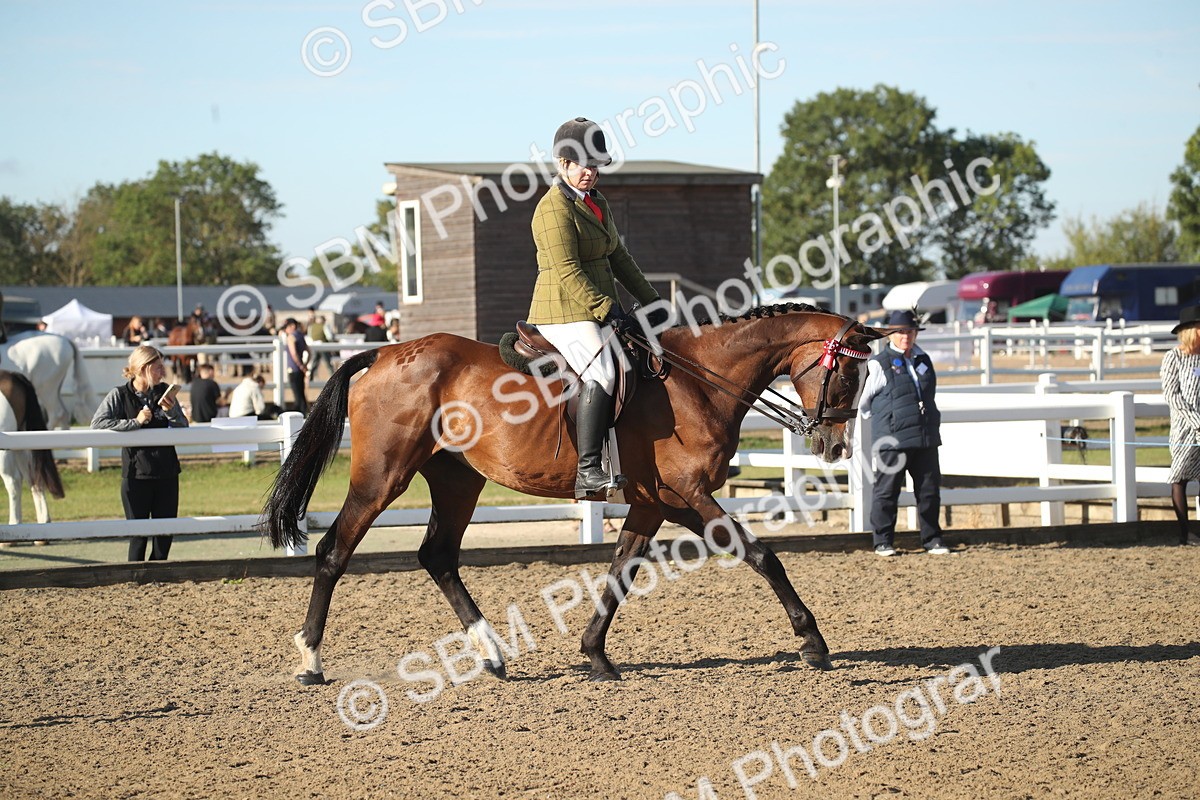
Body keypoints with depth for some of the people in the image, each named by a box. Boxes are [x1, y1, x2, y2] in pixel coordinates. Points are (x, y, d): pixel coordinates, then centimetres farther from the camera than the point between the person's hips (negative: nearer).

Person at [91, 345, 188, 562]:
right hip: (136, 474, -4)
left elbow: (183, 428, 7)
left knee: (166, 532, 7)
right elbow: (98, 422, -17)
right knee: (138, 533, -1)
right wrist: (135, 422, -19)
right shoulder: (120, 395, -5)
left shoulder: (163, 392, 6)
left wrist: (171, 412, -14)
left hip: (166, 473, 4)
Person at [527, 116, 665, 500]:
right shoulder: (554, 208, -13)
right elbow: (568, 273, -20)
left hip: (599, 312, 10)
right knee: (601, 372, -28)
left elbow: (619, 257, 23)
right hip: (565, 313, -10)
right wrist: (607, 309, -24)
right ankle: (587, 471, -33)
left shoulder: (597, 202, 17)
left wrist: (651, 300, 18)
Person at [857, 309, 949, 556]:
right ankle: (883, 542, 9)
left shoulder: (923, 360, 12)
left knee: (930, 489, 7)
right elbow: (862, 402, 4)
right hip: (893, 440, -5)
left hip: (926, 436, 5)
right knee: (886, 490, 0)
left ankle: (932, 540, 16)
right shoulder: (879, 364, -5)